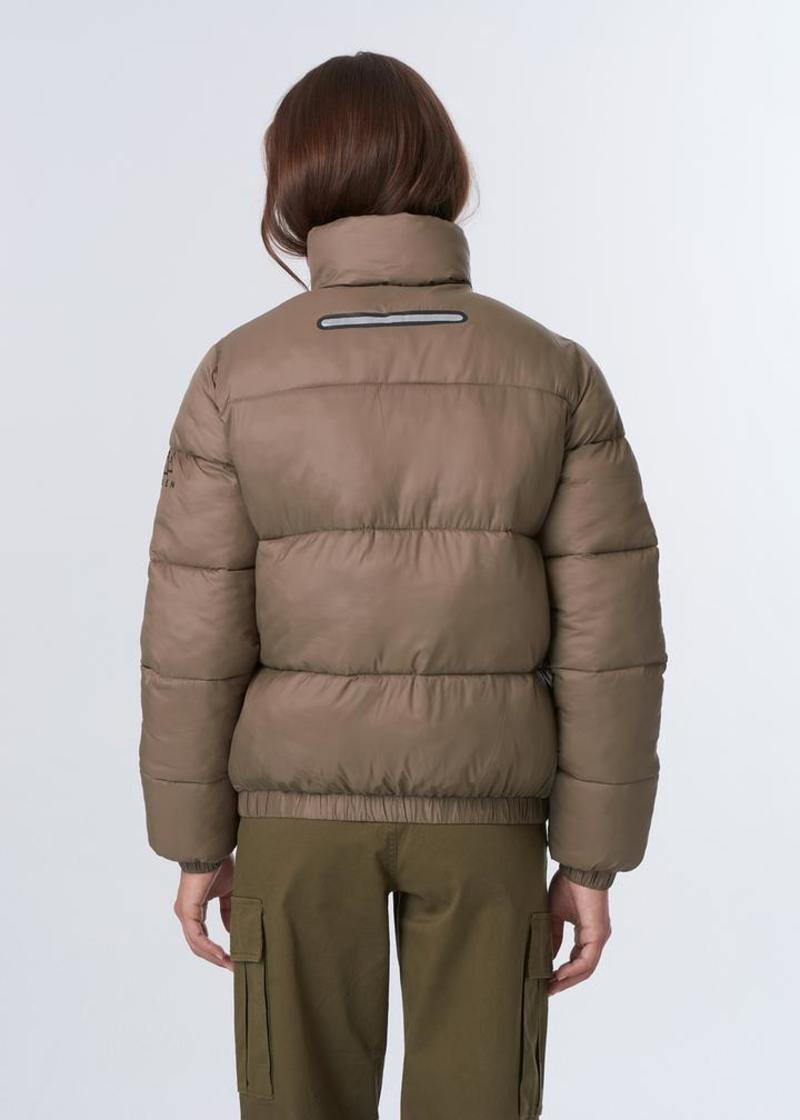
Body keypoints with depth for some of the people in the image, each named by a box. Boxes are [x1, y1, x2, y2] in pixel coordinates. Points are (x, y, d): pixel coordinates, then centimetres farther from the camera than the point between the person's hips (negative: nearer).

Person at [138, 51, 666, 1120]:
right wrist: (592, 856, 1)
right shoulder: (556, 373, -7)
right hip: (479, 805, 1)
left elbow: (195, 638, -8)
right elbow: (607, 640, -8)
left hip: (303, 797, 0)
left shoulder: (238, 374, -9)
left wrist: (194, 841, 4)